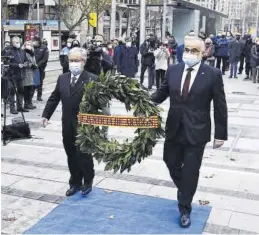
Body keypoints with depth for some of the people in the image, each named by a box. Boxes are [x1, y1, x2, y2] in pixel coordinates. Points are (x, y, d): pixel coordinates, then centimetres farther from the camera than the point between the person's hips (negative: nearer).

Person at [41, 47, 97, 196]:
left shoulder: (92, 79, -9)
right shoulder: (62, 78, 9)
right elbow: (54, 98, 14)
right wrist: (46, 115, 9)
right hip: (68, 125, 5)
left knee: (84, 155, 3)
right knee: (72, 156, 13)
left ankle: (88, 182, 25)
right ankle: (76, 183, 29)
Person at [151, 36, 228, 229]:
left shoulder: (213, 74, -9)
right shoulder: (173, 70, 0)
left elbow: (220, 107, -6)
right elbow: (161, 93, 7)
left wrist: (220, 134, -5)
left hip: (196, 132, -4)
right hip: (174, 129, 4)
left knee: (190, 171, 7)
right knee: (172, 164, 18)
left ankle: (185, 209, 27)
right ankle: (184, 190, 49)